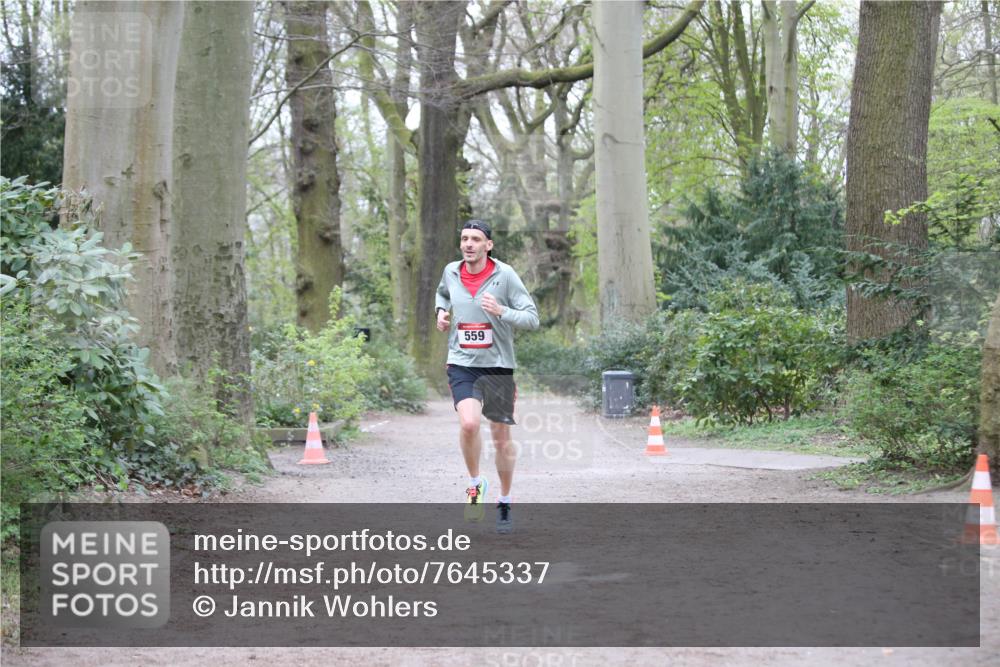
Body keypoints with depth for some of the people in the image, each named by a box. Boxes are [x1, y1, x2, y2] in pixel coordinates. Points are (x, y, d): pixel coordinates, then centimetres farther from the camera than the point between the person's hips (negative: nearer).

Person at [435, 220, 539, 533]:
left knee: (502, 437, 8)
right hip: (461, 364, 1)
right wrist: (441, 312, 8)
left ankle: (504, 504, 27)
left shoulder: (504, 274, -8)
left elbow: (532, 318, -9)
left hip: (498, 366, -1)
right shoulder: (451, 272, 3)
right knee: (469, 423, -24)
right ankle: (475, 483, 1)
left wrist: (501, 312, -25)